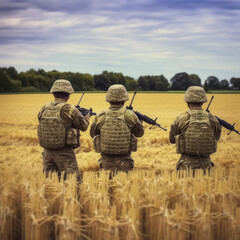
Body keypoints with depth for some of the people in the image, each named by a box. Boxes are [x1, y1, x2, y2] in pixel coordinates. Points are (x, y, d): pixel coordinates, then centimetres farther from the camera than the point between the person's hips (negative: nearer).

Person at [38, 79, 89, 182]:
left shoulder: (44, 109, 2)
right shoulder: (69, 110, -13)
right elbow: (84, 126, 0)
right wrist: (86, 116, 23)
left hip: (47, 152, 5)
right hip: (64, 153, -5)